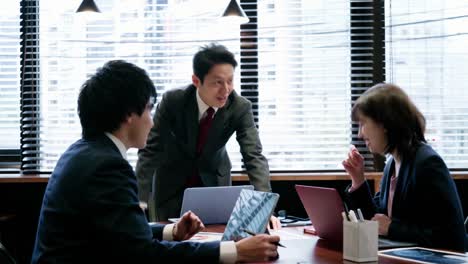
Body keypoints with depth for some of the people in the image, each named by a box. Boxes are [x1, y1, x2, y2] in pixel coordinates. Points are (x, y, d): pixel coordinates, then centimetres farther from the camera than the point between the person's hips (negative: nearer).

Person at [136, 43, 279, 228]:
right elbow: (150, 151, -23)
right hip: (173, 182, -1)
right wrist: (140, 201, -30)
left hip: (214, 180, 1)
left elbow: (254, 157, -26)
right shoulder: (172, 101, -26)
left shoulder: (240, 107, -23)